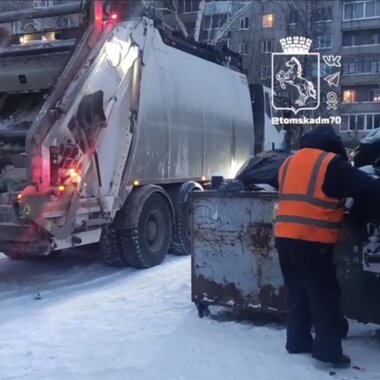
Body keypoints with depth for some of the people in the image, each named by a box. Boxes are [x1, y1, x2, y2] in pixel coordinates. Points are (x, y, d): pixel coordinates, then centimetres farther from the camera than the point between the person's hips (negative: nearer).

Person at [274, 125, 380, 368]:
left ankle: (298, 341, 24)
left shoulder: (289, 162, 17)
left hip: (284, 238, 7)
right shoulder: (332, 163, -5)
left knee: (299, 294, 18)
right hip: (312, 242, -7)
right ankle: (328, 350, 5)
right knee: (325, 296, 3)